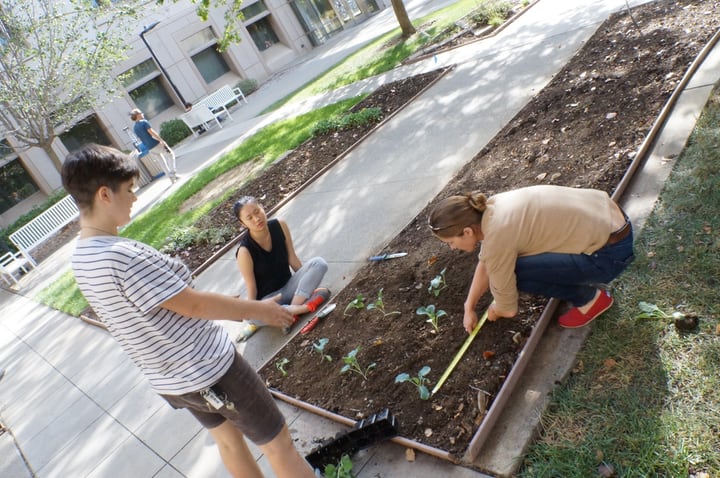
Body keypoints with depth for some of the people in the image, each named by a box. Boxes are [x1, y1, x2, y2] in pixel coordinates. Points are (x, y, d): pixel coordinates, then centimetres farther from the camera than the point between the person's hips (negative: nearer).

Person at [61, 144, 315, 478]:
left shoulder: (81, 257, 2)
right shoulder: (123, 256, -29)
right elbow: (194, 304, -23)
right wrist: (259, 309, -10)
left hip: (167, 379, 9)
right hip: (207, 371, -9)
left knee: (228, 438, 29)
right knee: (279, 445, 8)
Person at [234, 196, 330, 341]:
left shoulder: (280, 226, -11)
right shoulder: (245, 251, -23)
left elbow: (292, 259, -1)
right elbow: (251, 289, -15)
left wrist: (309, 282, 4)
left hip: (288, 286, 4)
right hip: (268, 298, -4)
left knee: (319, 263, -21)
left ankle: (291, 312, -23)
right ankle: (305, 306, -25)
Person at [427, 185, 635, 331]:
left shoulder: (498, 236, -25)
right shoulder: (490, 209, -1)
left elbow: (508, 309, -11)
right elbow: (485, 263, 16)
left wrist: (493, 311, 11)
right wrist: (469, 308, 19)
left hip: (611, 251, -9)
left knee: (515, 272, -17)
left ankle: (590, 298, 3)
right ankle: (586, 276, 18)